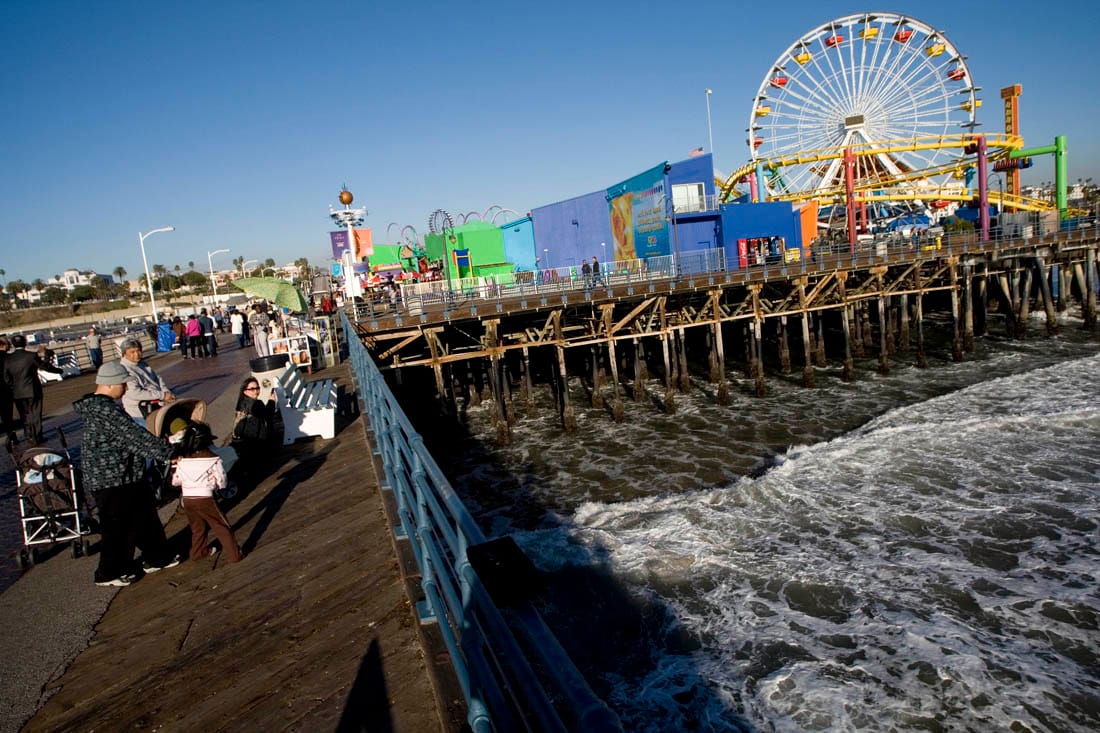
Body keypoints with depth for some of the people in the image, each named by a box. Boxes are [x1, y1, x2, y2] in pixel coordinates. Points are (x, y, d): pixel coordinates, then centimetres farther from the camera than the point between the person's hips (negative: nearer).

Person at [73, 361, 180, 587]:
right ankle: (110, 573, 19)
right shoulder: (104, 409, -23)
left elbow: (128, 434, 15)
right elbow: (135, 436, -26)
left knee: (144, 516, 18)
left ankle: (157, 557, 30)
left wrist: (165, 449, 15)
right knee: (118, 526, 4)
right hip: (112, 479, -10)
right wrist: (168, 451, -22)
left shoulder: (99, 405, 10)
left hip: (127, 475, 10)